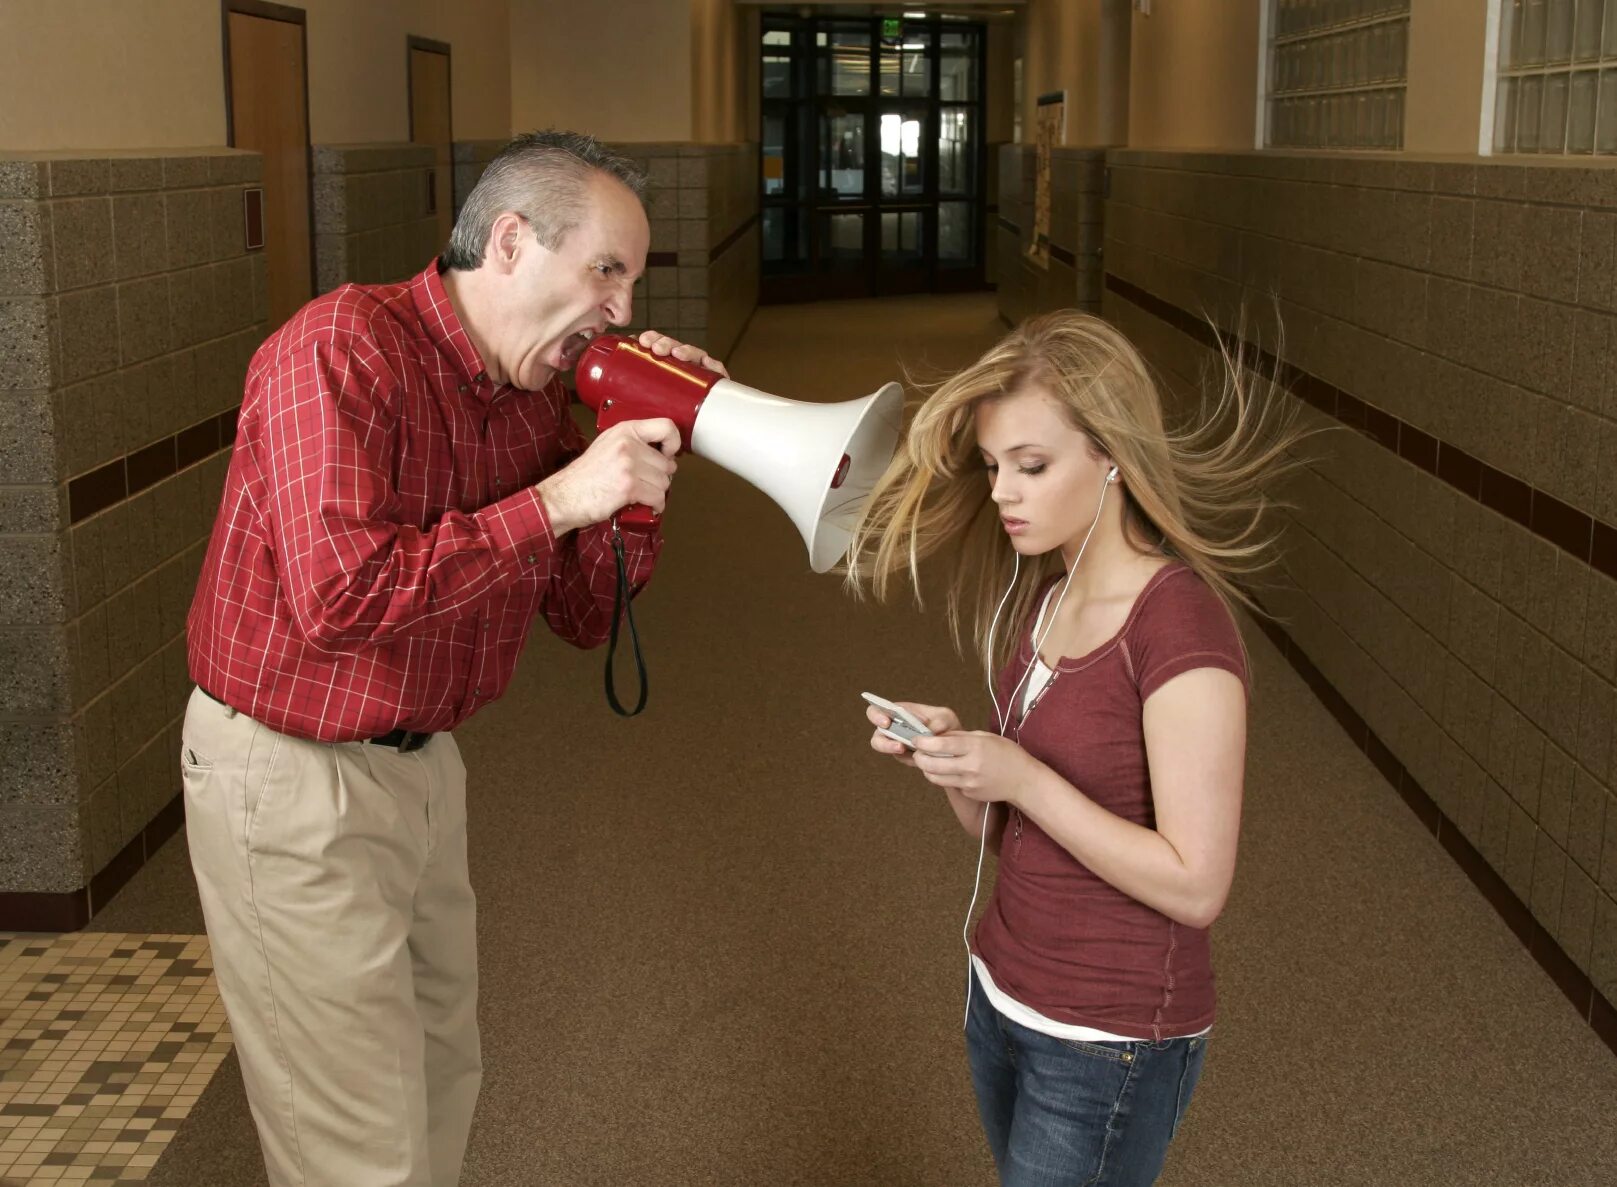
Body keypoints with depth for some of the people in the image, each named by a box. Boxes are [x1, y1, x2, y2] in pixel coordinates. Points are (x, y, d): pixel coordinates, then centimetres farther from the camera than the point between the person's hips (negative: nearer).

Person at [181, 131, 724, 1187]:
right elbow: (339, 594, -33)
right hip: (290, 775, -8)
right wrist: (555, 497, -29)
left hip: (421, 762, 8)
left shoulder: (535, 395, 4)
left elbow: (586, 614, 5)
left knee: (443, 1071, 22)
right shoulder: (344, 347, -21)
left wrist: (643, 460, -10)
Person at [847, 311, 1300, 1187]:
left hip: (1111, 1049, -8)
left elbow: (1196, 885, -23)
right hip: (1002, 1001, 8)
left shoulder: (1180, 626, -22)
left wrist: (1018, 776, -25)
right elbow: (1006, 833, 8)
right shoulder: (1038, 599, 2)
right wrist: (952, 758, -11)